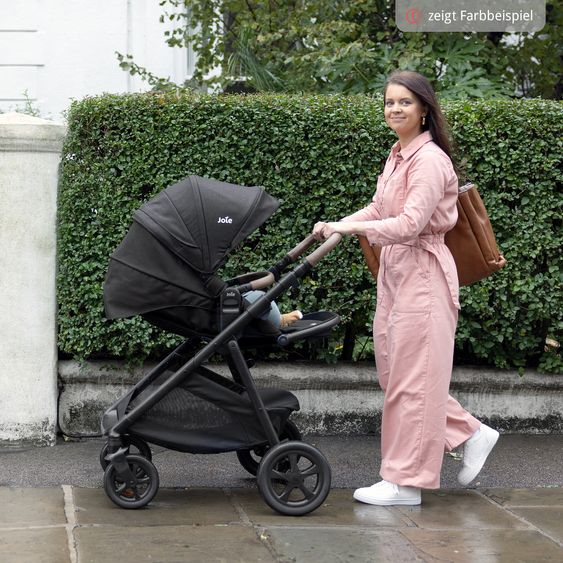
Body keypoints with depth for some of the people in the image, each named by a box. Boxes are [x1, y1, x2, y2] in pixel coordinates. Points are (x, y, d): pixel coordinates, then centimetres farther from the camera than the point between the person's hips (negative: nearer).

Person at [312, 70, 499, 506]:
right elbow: (380, 209, 22)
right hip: (394, 272, 10)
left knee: (411, 376, -3)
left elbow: (409, 224, -23)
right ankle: (471, 433, 25)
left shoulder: (429, 160, -16)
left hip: (422, 273, -10)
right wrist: (335, 226, 9)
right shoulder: (398, 156, 13)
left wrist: (349, 227, -22)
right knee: (394, 370, 13)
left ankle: (404, 482, 4)